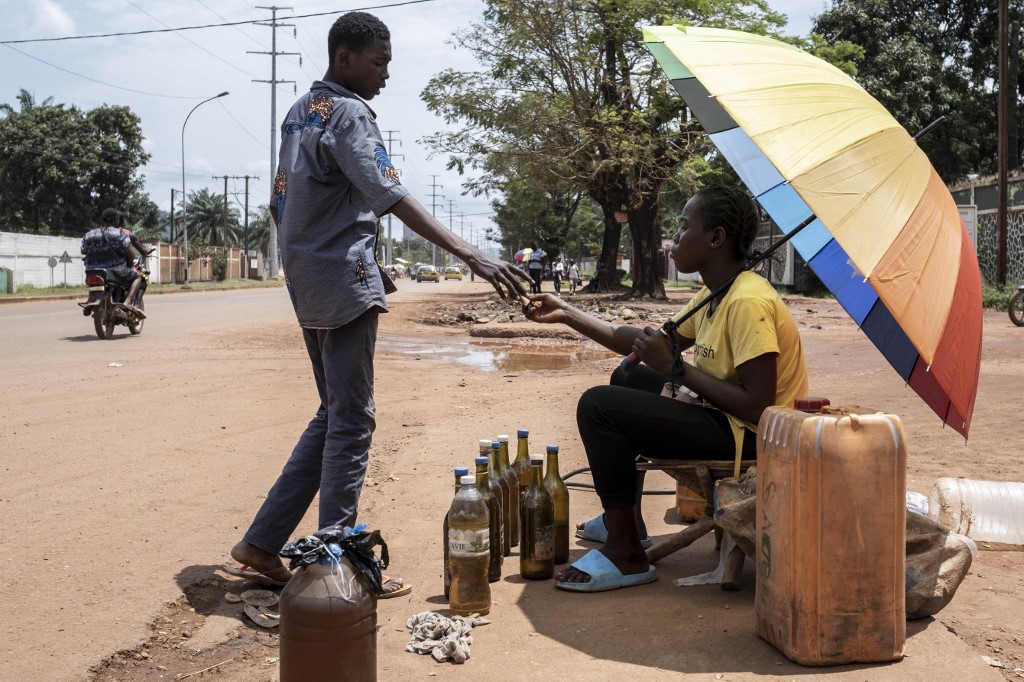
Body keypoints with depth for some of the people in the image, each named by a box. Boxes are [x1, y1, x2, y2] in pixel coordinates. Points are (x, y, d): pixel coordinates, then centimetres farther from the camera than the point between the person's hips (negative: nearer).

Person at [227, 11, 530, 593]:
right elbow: (390, 195, -25)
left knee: (333, 417, 15)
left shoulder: (301, 112, 17)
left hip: (307, 284, 9)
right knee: (352, 423, -4)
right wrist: (470, 253, -32)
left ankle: (261, 546, 16)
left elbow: (280, 204, 21)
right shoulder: (349, 114, -11)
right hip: (345, 282, -9)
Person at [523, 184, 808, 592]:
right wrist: (568, 315, 13)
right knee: (629, 378, 28)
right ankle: (625, 522, 30)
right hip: (721, 416, 11)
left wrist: (676, 368, -21)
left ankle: (626, 555, -10)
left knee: (598, 406, -19)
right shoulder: (713, 296, 9)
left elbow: (757, 406, -27)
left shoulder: (748, 302, -23)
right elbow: (662, 345, 16)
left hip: (747, 436, -11)